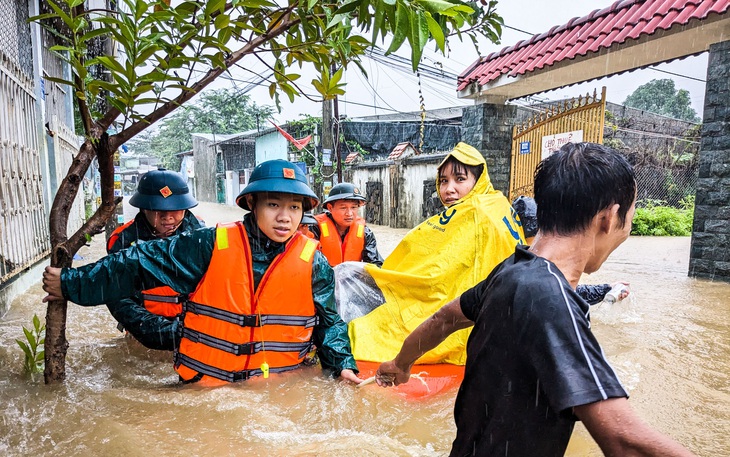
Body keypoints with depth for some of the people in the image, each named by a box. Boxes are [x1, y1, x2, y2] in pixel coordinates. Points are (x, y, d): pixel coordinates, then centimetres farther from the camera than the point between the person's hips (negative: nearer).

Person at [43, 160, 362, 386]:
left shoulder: (313, 263, -2)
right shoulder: (210, 247, -7)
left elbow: (328, 322, 9)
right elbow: (139, 263, 0)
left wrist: (342, 364, -4)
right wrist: (71, 283, 5)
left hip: (281, 390, 0)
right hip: (204, 383, 1)